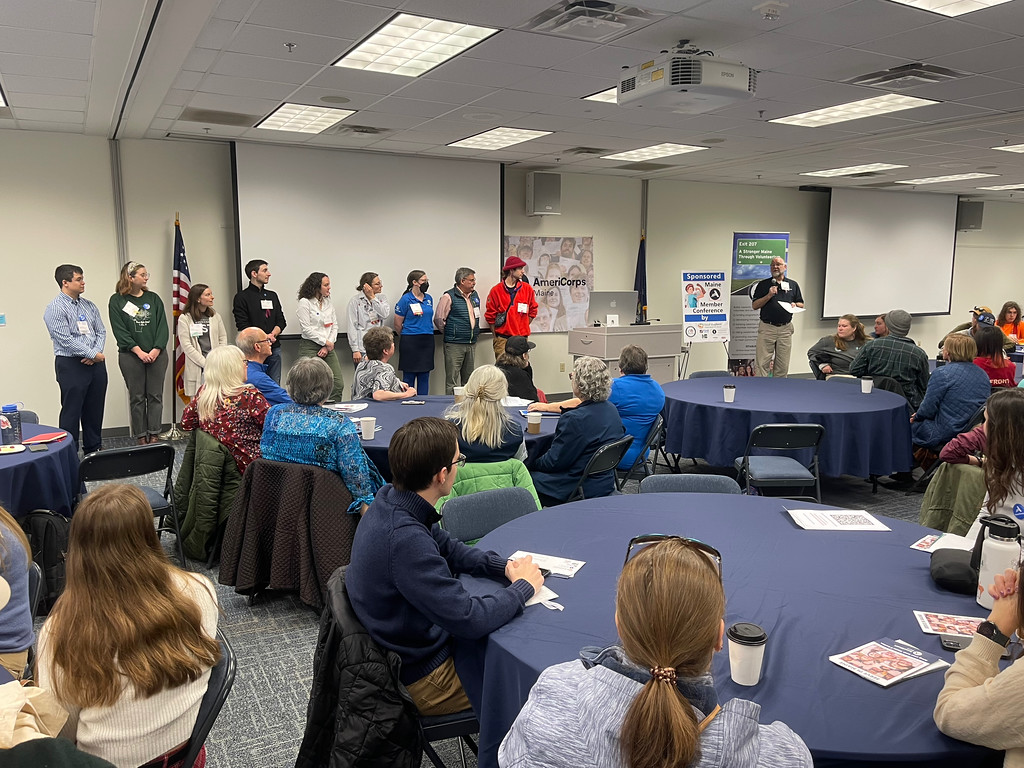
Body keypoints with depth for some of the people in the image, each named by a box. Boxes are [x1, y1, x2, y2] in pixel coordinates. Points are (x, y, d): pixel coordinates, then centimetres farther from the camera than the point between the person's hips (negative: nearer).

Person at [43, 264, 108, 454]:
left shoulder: (89, 305, 12)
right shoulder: (55, 308, -9)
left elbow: (101, 332, 10)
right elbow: (65, 340, -16)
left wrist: (95, 353, -7)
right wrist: (93, 354, -13)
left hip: (95, 363, 6)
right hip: (71, 365, -6)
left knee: (95, 409, 12)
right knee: (71, 411, 0)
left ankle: (94, 449, 24)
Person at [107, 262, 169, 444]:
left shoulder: (153, 298, 9)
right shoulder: (117, 301, 1)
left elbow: (162, 326, 3)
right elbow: (119, 330, -6)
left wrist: (156, 349, -10)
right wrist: (139, 351, -15)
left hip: (157, 354, 3)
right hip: (131, 356, -2)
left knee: (155, 395, 3)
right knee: (137, 397, 4)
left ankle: (154, 434, 10)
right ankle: (141, 436, 10)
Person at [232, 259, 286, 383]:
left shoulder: (272, 295, 18)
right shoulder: (242, 297, 0)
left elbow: (281, 321, 13)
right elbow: (243, 326, -7)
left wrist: (273, 334, -6)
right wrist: (263, 337, -15)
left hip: (274, 348, 5)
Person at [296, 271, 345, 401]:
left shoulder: (329, 302, 12)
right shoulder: (305, 302, -6)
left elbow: (334, 325, 11)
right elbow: (306, 329, -10)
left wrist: (327, 347, -1)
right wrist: (326, 342, -7)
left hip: (328, 347, 6)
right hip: (310, 347, -6)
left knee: (338, 384, -1)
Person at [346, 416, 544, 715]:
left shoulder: (390, 501, -6)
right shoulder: (405, 540, -35)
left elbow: (448, 548, 11)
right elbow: (469, 619, -32)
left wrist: (505, 566, -4)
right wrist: (523, 586, -15)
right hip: (420, 679, -8)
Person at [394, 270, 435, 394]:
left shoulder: (429, 298, 10)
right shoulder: (406, 299, -8)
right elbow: (397, 325, -3)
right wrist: (407, 337, 8)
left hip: (428, 341, 6)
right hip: (410, 342, -5)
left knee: (424, 376, 9)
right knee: (409, 376, 1)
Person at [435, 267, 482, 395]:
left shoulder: (475, 295, 12)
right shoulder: (449, 297, -11)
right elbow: (438, 319, -9)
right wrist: (449, 334, 1)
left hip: (472, 343, 7)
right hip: (454, 344, -7)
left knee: (468, 378, 13)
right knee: (452, 379, -5)